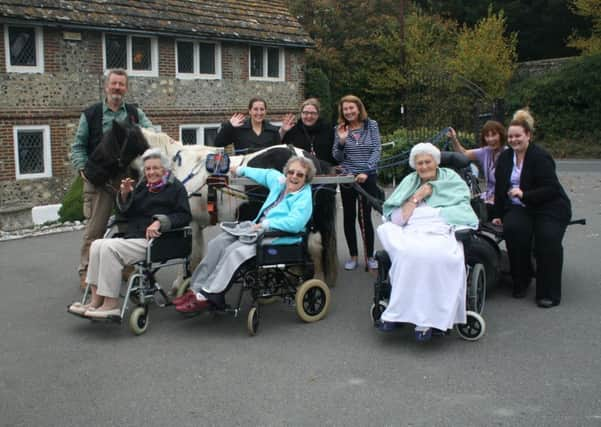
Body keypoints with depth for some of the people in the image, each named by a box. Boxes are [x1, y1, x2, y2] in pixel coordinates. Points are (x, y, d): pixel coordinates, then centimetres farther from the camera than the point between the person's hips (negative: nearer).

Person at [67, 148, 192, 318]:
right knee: (97, 245, -13)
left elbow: (184, 216, -9)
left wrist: (160, 221, -23)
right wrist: (124, 195, 4)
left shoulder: (175, 187, 3)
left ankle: (111, 304, -24)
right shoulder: (142, 186, 22)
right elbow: (127, 213, 23)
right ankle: (96, 301, -14)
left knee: (110, 247, -26)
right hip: (133, 237, 8)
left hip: (153, 240, -8)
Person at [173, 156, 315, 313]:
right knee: (217, 244, -5)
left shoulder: (304, 198, -13)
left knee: (234, 251, -28)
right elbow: (267, 174, 32)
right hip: (256, 227, 9)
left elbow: (295, 223, -27)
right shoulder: (280, 182, 10)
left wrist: (265, 224, -28)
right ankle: (196, 289, -5)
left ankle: (206, 296, -23)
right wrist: (241, 170, 40)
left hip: (277, 237, -9)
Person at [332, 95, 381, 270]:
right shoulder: (340, 129, 3)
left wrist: (366, 172, -15)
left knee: (365, 217, 0)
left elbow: (377, 150, -4)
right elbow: (337, 157, 1)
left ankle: (370, 256, 12)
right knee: (349, 217, 6)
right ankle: (353, 256, 17)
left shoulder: (371, 125, 1)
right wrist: (341, 141, -17)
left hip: (368, 177, -2)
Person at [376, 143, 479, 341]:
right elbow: (397, 219, 9)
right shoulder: (409, 182, 23)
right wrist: (417, 197, 4)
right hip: (412, 233, 2)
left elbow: (464, 210, 2)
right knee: (411, 253, -35)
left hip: (441, 232, -1)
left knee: (433, 255, -36)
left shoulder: (450, 178, 19)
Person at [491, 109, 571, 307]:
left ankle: (548, 293, -15)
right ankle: (521, 282, -10)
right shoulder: (505, 158, 11)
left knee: (548, 239, -30)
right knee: (513, 229, -29)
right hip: (519, 208, 4)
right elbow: (500, 188, 16)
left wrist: (524, 194, -26)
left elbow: (551, 189, -16)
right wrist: (498, 215, 11)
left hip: (549, 207, -4)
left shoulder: (540, 157, -10)